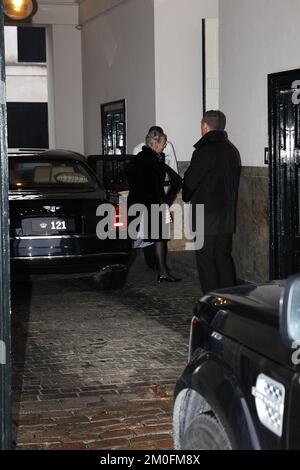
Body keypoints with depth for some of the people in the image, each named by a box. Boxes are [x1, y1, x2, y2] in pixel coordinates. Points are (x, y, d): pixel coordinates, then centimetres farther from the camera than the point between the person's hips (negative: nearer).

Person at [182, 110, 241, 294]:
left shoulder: (205, 151, -15)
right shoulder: (232, 150, 11)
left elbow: (190, 180, -10)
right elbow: (233, 182, 14)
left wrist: (187, 196, 10)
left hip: (207, 216, -8)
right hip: (228, 214, 8)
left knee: (206, 259, -1)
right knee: (224, 257, 14)